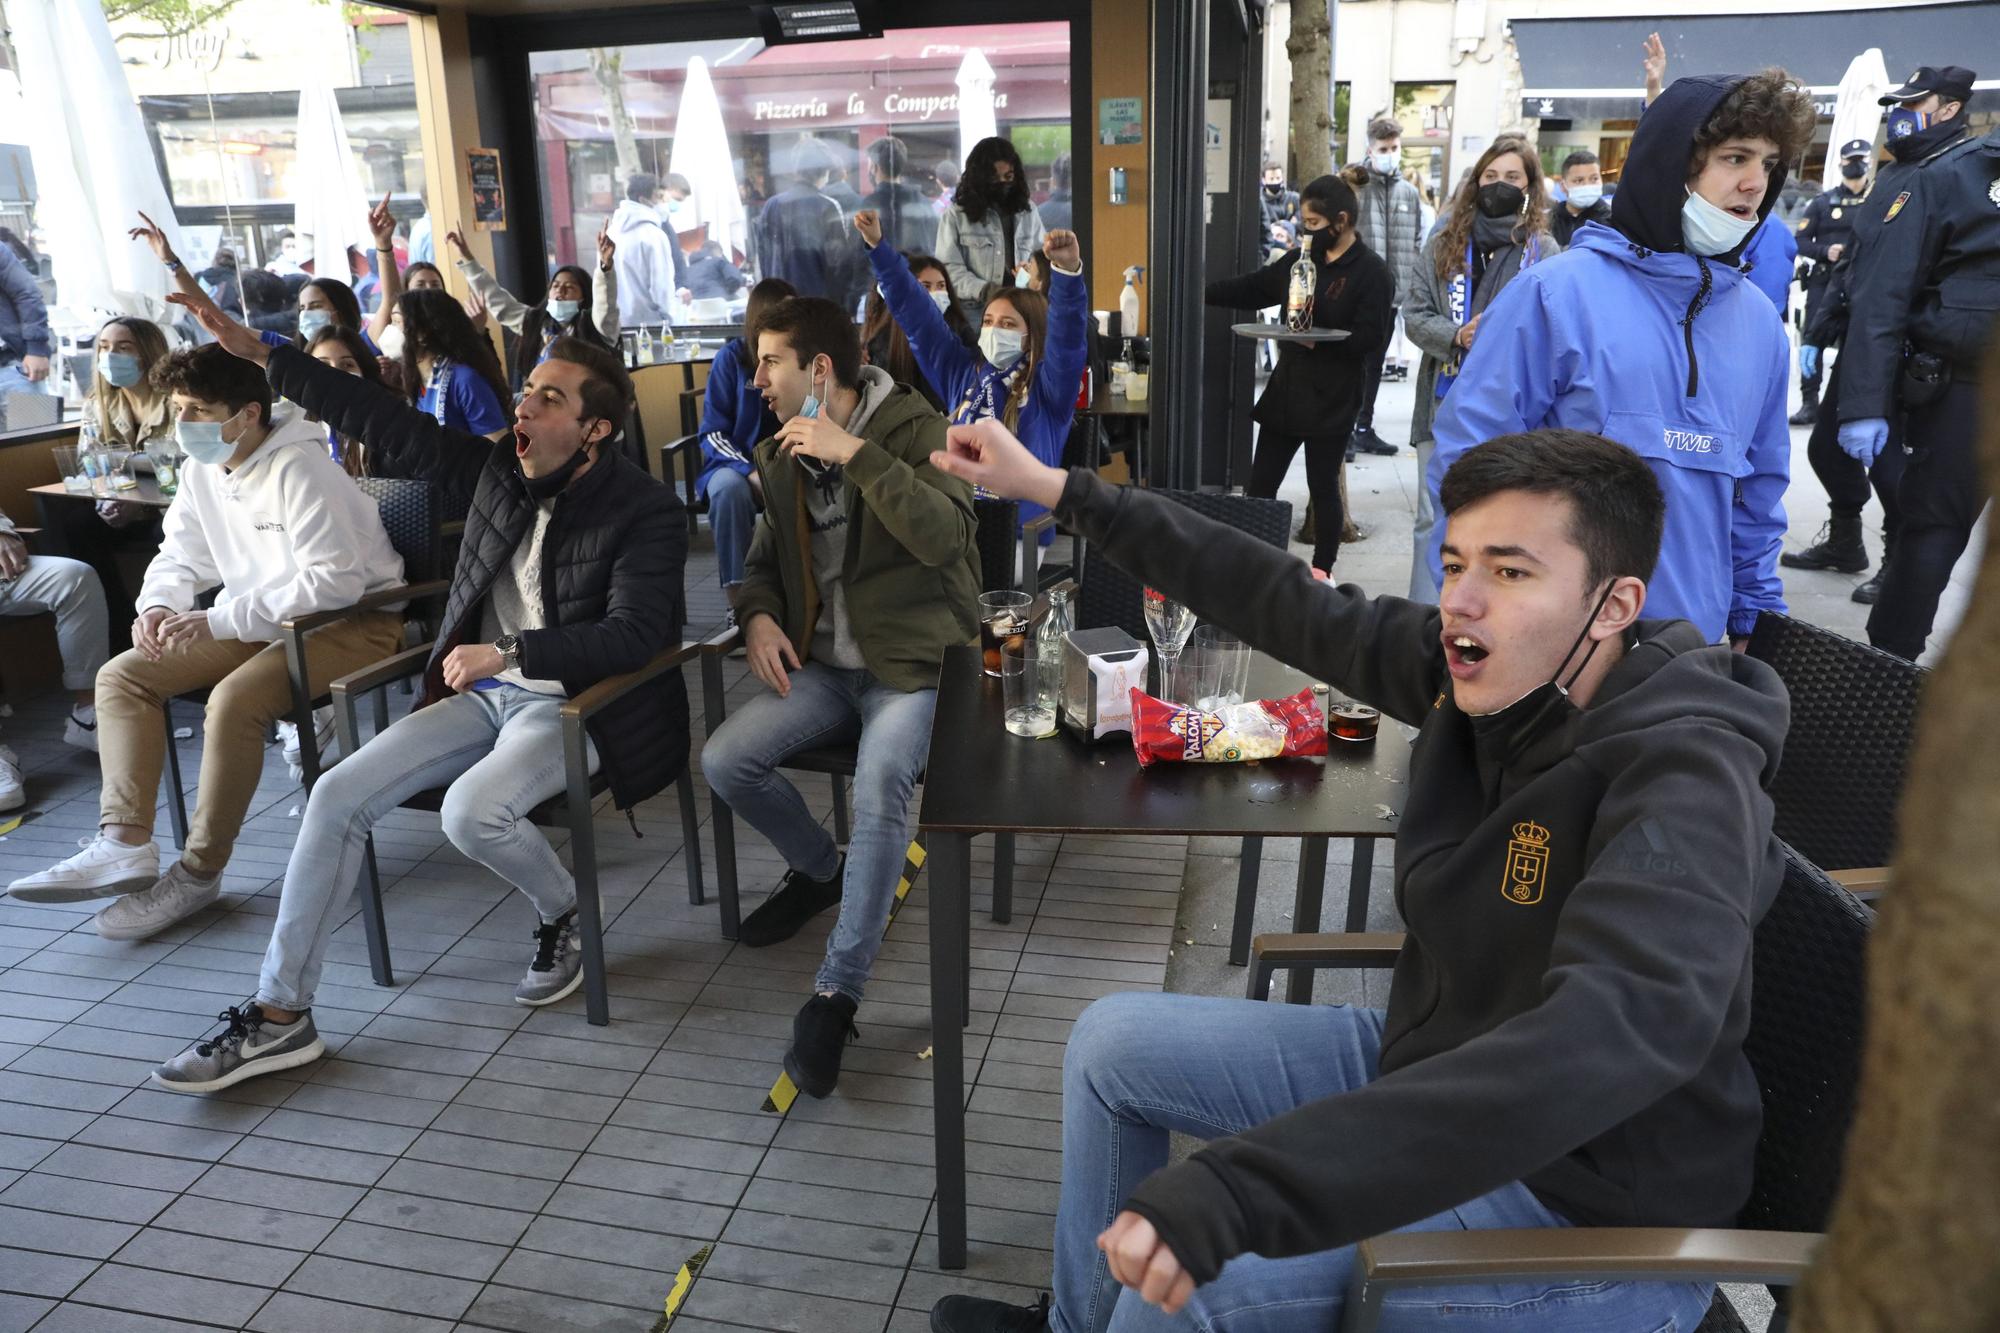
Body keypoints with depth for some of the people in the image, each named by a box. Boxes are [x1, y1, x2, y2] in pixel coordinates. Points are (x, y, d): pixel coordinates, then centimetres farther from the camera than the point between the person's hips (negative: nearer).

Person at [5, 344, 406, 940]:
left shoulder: (297, 467, -21)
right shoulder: (202, 471, 6)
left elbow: (337, 580, -28)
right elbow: (180, 557, 16)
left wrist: (220, 620, -28)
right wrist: (157, 606, -8)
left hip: (354, 619, -9)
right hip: (260, 621, 9)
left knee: (234, 701, -32)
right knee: (121, 676, -1)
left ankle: (198, 873, -14)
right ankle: (124, 845, -9)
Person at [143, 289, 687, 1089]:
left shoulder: (647, 512, -13)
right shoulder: (499, 471, 5)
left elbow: (634, 633, -22)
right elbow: (389, 425, 6)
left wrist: (508, 652, -26)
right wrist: (258, 357, 3)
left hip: (575, 704, -6)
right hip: (483, 692, 6)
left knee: (470, 811, -32)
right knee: (337, 795, -8)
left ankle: (561, 911, 2)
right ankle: (281, 1014, 0)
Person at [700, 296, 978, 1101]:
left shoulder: (913, 428, -9)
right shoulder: (782, 455, 10)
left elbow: (943, 536, -26)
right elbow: (765, 557, 21)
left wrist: (853, 452, -28)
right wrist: (758, 614, -1)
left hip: (912, 660, -6)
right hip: (823, 663, 6)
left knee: (880, 779, -33)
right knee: (725, 761, -14)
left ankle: (836, 995, -22)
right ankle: (820, 869, 16)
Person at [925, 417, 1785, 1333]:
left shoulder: (1682, 780, -30)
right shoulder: (1483, 669, -9)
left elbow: (1624, 1029, -46)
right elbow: (1287, 604, 0)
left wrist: (1238, 1195, -54)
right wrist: (1058, 490, 2)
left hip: (1582, 1196, -7)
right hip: (1434, 1068, 8)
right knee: (1113, 1042, 10)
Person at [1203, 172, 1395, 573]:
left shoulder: (1372, 273, -10)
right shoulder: (1300, 259, 9)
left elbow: (1369, 338, -16)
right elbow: (1251, 289, 14)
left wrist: (1319, 341, -25)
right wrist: (1202, 294, 6)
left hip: (1332, 399, -6)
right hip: (1286, 389, 6)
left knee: (1323, 487, 5)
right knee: (1261, 483, 7)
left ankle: (1322, 573, 18)